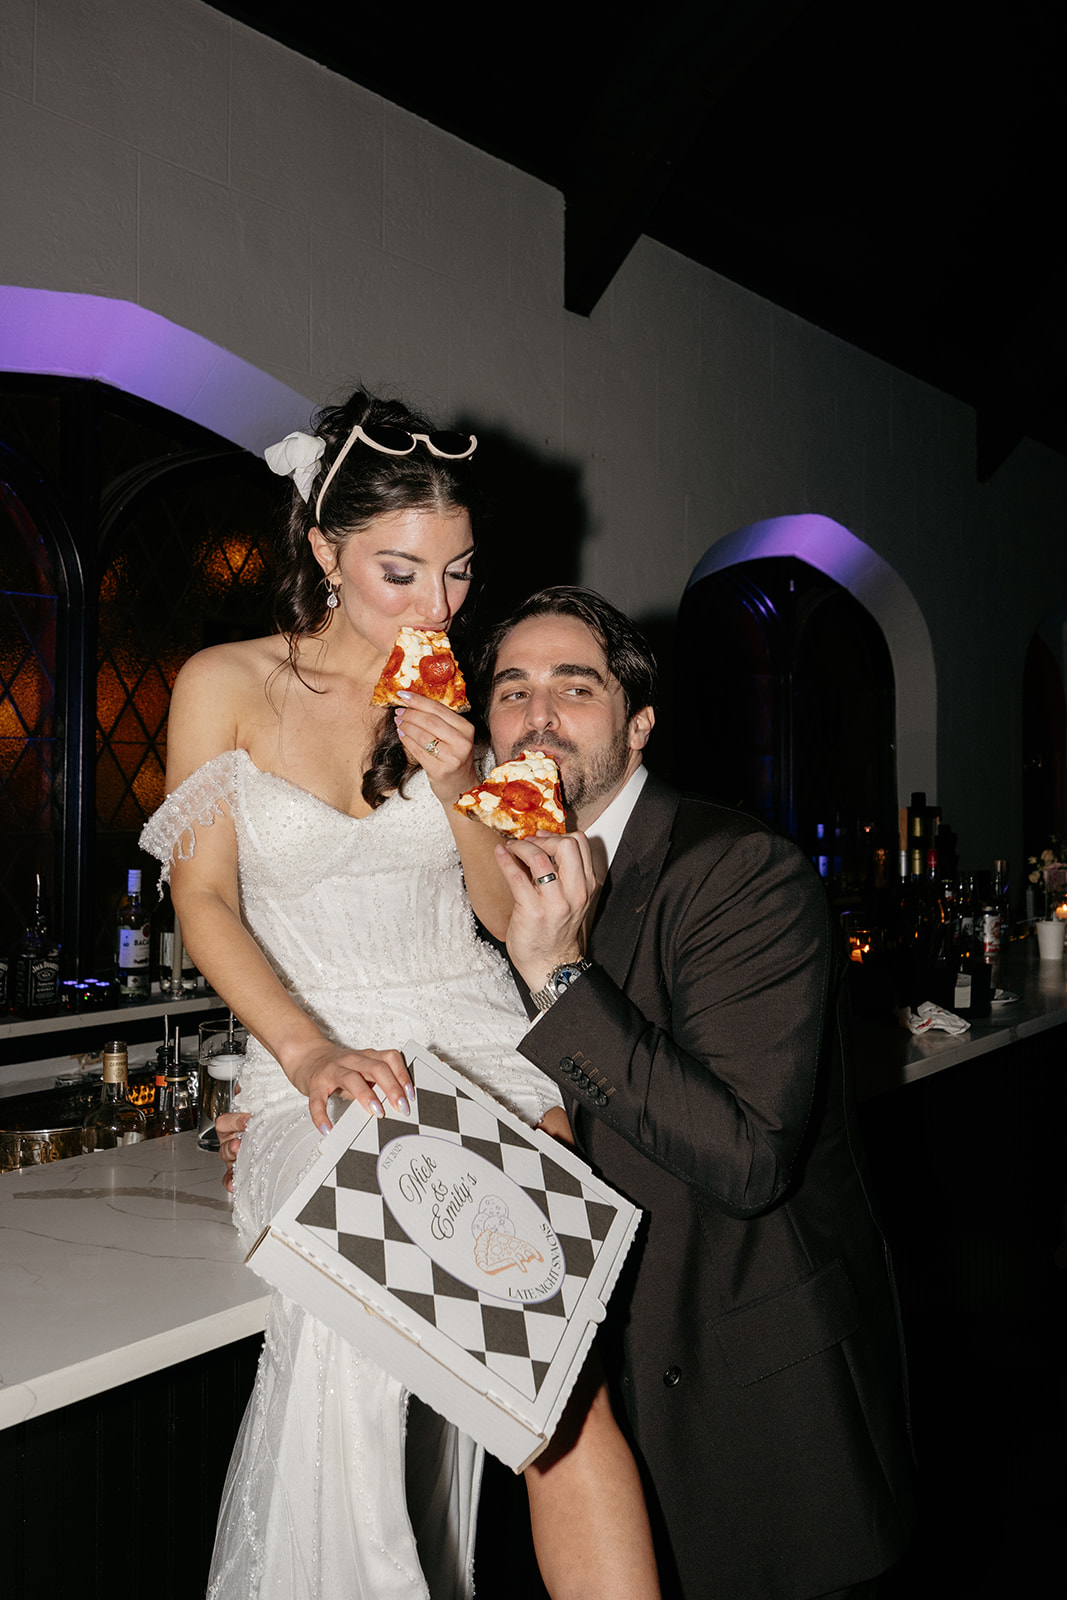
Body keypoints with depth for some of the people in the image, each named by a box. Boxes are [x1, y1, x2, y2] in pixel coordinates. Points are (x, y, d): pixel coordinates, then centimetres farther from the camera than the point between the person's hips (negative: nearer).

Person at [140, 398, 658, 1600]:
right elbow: (204, 898, -2)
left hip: (483, 1046, 2)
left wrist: (459, 784, -6)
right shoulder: (227, 685, 4)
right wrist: (312, 1055, -17)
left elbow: (511, 914, 12)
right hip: (317, 1063, -1)